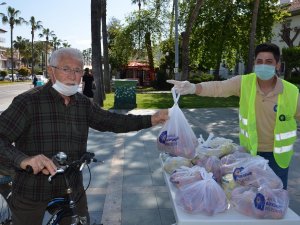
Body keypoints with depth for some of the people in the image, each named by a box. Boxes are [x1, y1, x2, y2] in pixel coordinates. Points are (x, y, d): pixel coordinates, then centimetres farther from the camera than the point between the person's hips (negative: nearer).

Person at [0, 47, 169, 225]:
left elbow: (112, 121, 0)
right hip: (32, 191, -4)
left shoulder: (83, 104, 1)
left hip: (71, 188, 4)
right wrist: (23, 160, -38)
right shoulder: (28, 101, -16)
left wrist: (151, 120, -8)